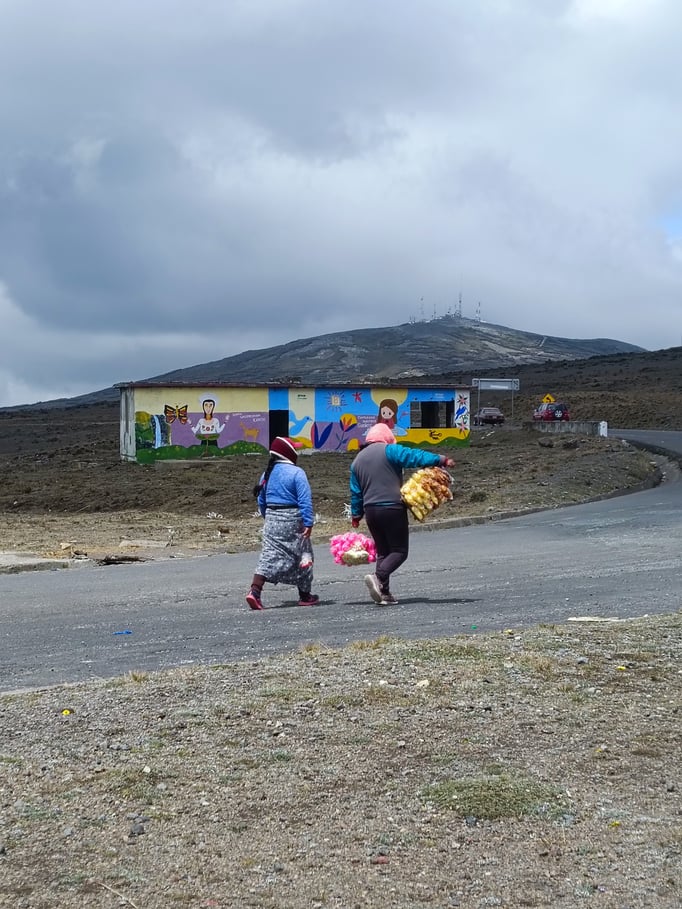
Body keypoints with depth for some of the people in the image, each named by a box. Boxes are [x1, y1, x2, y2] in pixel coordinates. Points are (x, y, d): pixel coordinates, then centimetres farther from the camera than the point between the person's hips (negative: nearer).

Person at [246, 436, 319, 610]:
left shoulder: (267, 473, 9)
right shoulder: (296, 472, -11)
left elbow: (261, 501, 15)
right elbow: (305, 500, -17)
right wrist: (308, 523, -17)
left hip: (272, 519, 5)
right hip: (292, 519, -5)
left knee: (269, 555, 2)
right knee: (302, 556, 10)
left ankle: (255, 591, -15)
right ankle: (305, 596, 19)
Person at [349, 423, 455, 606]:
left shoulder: (357, 460, 16)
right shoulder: (389, 450, -4)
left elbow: (355, 492, 18)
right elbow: (416, 456, -14)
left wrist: (356, 515, 24)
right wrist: (441, 460, -15)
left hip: (371, 510, 7)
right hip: (392, 508, -6)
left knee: (383, 551, 13)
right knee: (399, 550, -1)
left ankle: (384, 593, 6)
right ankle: (378, 577, -23)